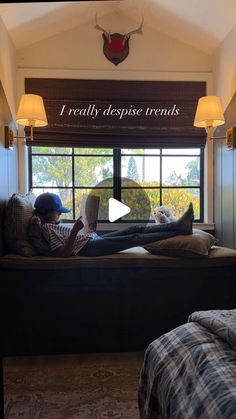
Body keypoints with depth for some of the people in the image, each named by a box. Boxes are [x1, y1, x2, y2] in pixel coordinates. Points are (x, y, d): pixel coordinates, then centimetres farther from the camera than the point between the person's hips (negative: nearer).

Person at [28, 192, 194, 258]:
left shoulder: (51, 223, 19)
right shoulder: (46, 228, -10)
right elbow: (64, 253, -20)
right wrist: (75, 230, -24)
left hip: (93, 239, 10)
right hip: (88, 248, -10)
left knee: (134, 229, -1)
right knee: (134, 238, -16)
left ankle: (178, 225, -5)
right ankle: (178, 231, -12)